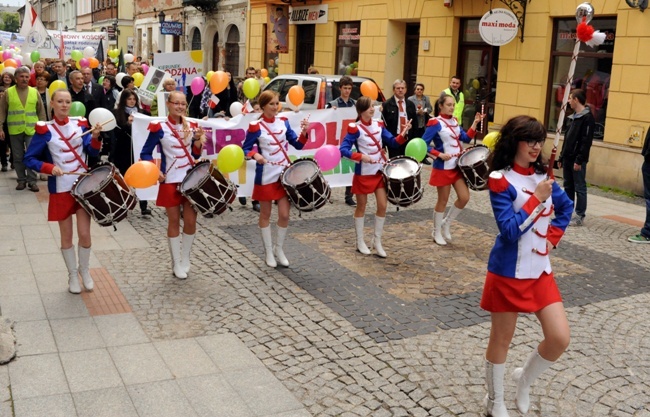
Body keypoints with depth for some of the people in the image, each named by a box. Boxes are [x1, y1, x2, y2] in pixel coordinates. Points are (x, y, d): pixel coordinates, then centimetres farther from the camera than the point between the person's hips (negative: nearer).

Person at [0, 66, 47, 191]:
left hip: (31, 130, 0)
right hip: (14, 130, 0)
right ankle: (21, 180, 17)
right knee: (18, 157, 7)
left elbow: (41, 111, 10)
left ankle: (32, 181, 2)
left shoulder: (35, 92, 5)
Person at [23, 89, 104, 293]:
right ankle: (72, 275, 25)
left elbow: (93, 151, -3)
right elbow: (29, 159, -5)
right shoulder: (45, 129, -6)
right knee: (67, 235, 8)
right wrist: (50, 167, -19)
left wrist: (96, 137, -22)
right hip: (61, 189, -1)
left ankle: (85, 270, 24)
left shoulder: (80, 124, 2)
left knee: (84, 233, 1)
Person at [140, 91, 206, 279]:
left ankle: (186, 258, 23)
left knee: (191, 221, 4)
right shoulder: (159, 128, -7)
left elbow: (196, 154, 10)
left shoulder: (191, 126, 5)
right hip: (171, 181, -3)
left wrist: (198, 140, -7)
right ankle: (177, 263, 15)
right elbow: (145, 153, -4)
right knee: (174, 221, 4)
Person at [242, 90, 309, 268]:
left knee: (284, 214, 3)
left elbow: (298, 145, 3)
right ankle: (268, 251, 23)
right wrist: (255, 155, -26)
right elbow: (246, 148, -6)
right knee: (265, 214, 9)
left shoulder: (283, 122, 3)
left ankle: (279, 248, 23)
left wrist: (304, 132, -15)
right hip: (266, 176, -3)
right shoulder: (256, 127, -10)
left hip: (285, 173, 4)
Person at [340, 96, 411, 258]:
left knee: (383, 205, 3)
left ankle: (377, 241, 18)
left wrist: (403, 134, -14)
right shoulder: (355, 129, -14)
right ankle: (360, 242, 22)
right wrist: (361, 156, -32)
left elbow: (392, 143, 5)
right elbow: (343, 149, -21)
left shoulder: (378, 125, 4)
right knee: (361, 207, 8)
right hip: (363, 173, -5)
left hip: (380, 171, 5)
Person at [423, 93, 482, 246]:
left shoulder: (454, 121, 9)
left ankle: (446, 223, 23)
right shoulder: (435, 123, -13)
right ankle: (437, 232, 21)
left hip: (458, 165, 7)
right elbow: (423, 144, -16)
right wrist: (439, 154, -24)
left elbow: (466, 138, 7)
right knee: (443, 200, 4)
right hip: (443, 168, -7)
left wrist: (475, 123, -2)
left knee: (464, 197, 3)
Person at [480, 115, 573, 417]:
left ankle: (524, 379, 26)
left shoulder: (542, 176, 5)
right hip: (508, 272, -5)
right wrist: (537, 199, -22)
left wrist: (554, 236, 9)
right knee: (501, 339, 9)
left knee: (560, 338, -2)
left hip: (540, 270, 6)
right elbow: (509, 230, -20)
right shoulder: (500, 180, -13)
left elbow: (566, 207, 23)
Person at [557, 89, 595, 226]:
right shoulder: (574, 117, 16)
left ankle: (580, 216, 1)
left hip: (578, 160, -9)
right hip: (568, 158, 9)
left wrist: (579, 160, -21)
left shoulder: (587, 117, -11)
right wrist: (561, 157, 17)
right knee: (568, 187, 12)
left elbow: (586, 141, -17)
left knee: (579, 188, -3)